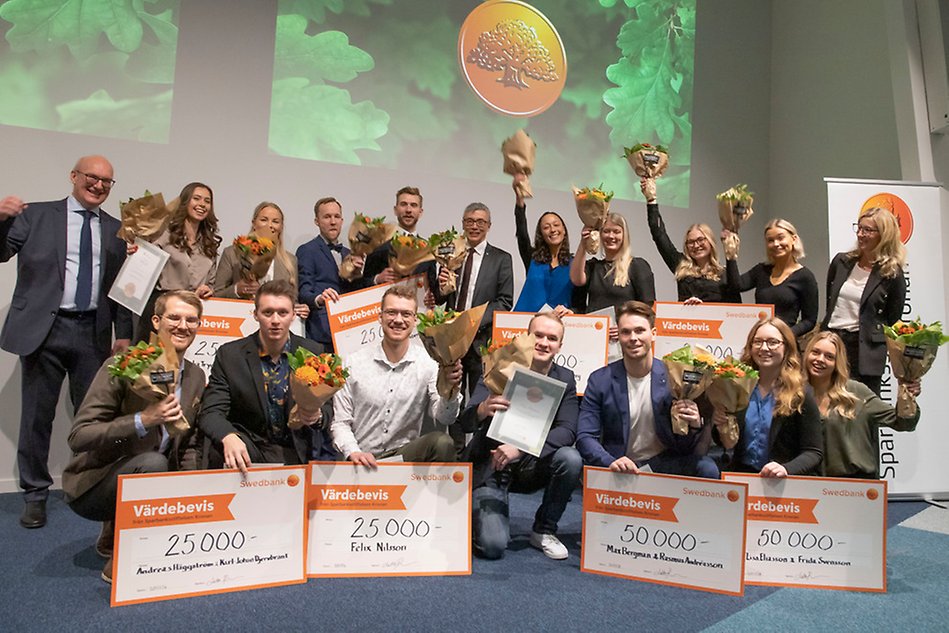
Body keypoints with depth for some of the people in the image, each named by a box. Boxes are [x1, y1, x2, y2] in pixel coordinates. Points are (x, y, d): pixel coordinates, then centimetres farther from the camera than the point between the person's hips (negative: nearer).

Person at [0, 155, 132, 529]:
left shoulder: (116, 230, 10)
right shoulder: (36, 215, 6)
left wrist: (124, 334, 2)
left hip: (93, 333, 2)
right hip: (44, 329, -1)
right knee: (36, 415, 6)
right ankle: (35, 493, 20)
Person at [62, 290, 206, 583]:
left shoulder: (196, 377, 2)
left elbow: (189, 445, 8)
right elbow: (78, 437, -22)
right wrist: (142, 420, -35)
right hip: (93, 486, -6)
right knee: (152, 462, -33)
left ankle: (116, 531, 13)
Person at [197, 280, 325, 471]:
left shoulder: (313, 353, -1)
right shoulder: (229, 355, -3)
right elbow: (210, 412, -10)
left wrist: (317, 415, -23)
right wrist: (228, 437, -33)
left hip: (295, 451, 2)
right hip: (247, 447, -1)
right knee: (219, 454, -32)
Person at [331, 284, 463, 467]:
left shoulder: (428, 363, 0)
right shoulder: (354, 363, 0)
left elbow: (444, 418, -8)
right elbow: (340, 422, 2)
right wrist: (353, 452, -17)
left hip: (406, 453, 1)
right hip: (363, 460, -1)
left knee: (442, 442, -27)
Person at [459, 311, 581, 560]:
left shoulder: (565, 379, -3)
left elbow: (567, 431, -15)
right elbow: (465, 422, -18)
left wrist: (521, 448, -31)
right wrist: (482, 409, -43)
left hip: (531, 465, 3)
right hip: (490, 465, -3)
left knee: (571, 459, -27)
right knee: (493, 545, -21)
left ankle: (544, 530, -2)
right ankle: (484, 515, 17)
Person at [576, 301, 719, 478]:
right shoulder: (600, 381, -4)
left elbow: (683, 448, 0)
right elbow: (585, 438, -7)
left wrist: (694, 426, -24)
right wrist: (611, 462, -27)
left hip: (664, 462, 1)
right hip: (620, 468, 0)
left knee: (707, 468, -27)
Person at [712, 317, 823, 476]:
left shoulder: (800, 393, -4)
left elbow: (813, 452, -5)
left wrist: (786, 469, -22)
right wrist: (721, 427, -9)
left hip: (785, 481, -2)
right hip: (741, 474, 2)